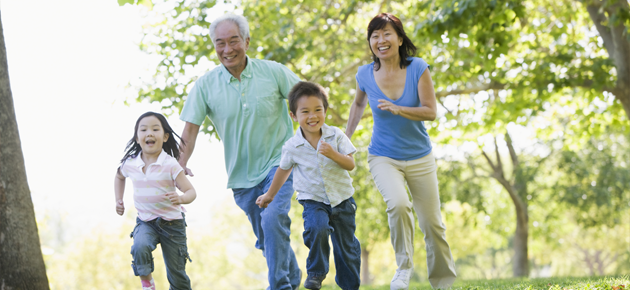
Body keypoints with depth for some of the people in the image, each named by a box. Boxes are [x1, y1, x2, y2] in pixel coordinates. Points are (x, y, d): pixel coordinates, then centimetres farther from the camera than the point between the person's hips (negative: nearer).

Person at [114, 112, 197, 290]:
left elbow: (191, 192, -15)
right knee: (140, 247, -30)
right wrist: (119, 200, 10)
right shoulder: (130, 164, -5)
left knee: (176, 273, 5)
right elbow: (119, 177, 21)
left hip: (172, 223, -2)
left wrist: (181, 199, -37)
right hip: (145, 222, 2)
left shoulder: (170, 165, -16)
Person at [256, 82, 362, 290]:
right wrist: (270, 194, 21)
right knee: (317, 228, -31)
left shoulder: (336, 136, -11)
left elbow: (350, 165, -12)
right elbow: (284, 169, 9)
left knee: (346, 247, 10)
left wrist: (333, 154, -31)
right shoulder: (292, 147, -10)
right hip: (313, 200, -1)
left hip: (342, 199, 1)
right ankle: (316, 272, -7)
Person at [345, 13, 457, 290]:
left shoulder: (418, 68, -12)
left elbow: (430, 111, -14)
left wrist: (398, 110, -29)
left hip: (419, 158, 0)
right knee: (398, 203, -31)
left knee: (432, 225, 6)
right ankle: (404, 266, -13)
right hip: (383, 158, 0)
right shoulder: (365, 74, -6)